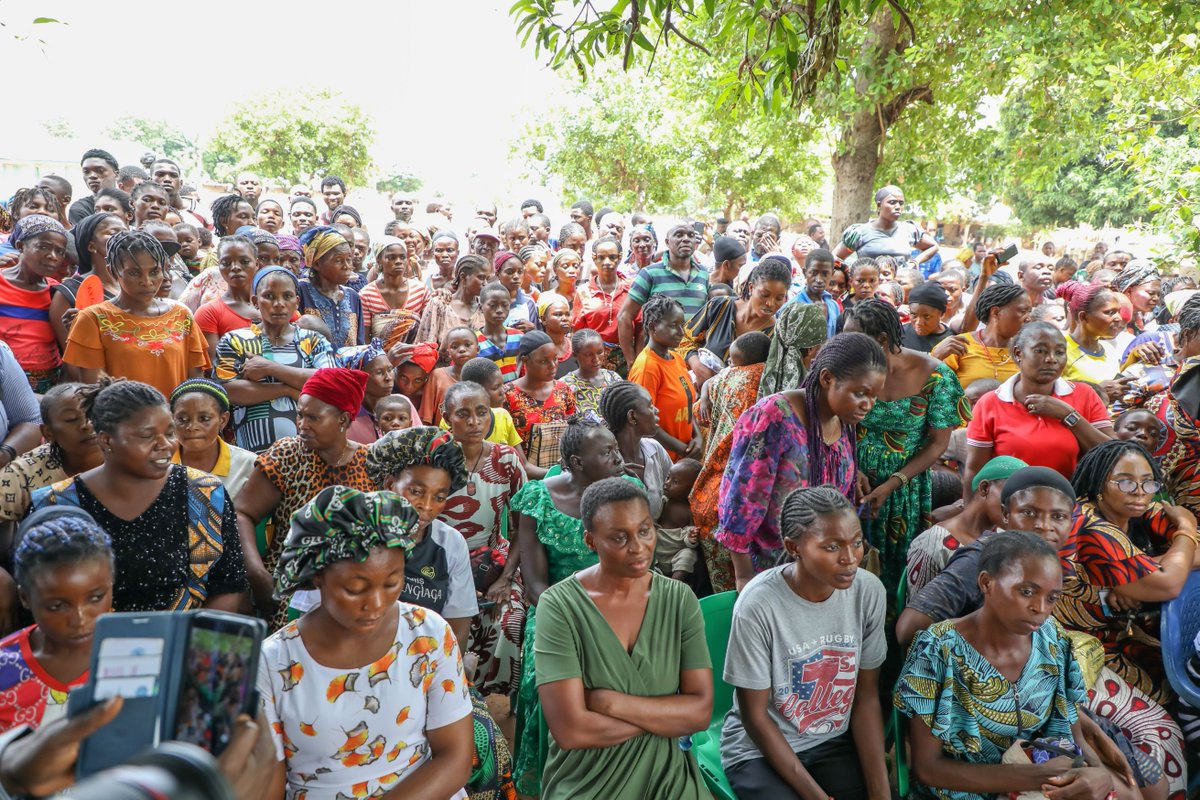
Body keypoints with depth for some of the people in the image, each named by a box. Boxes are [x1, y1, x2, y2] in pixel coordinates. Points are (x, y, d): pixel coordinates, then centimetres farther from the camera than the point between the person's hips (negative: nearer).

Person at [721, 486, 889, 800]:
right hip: (760, 748, -3)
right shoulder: (758, 605, -24)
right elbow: (755, 716, -14)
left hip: (835, 741, 4)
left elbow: (866, 697, -3)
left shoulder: (869, 591, -12)